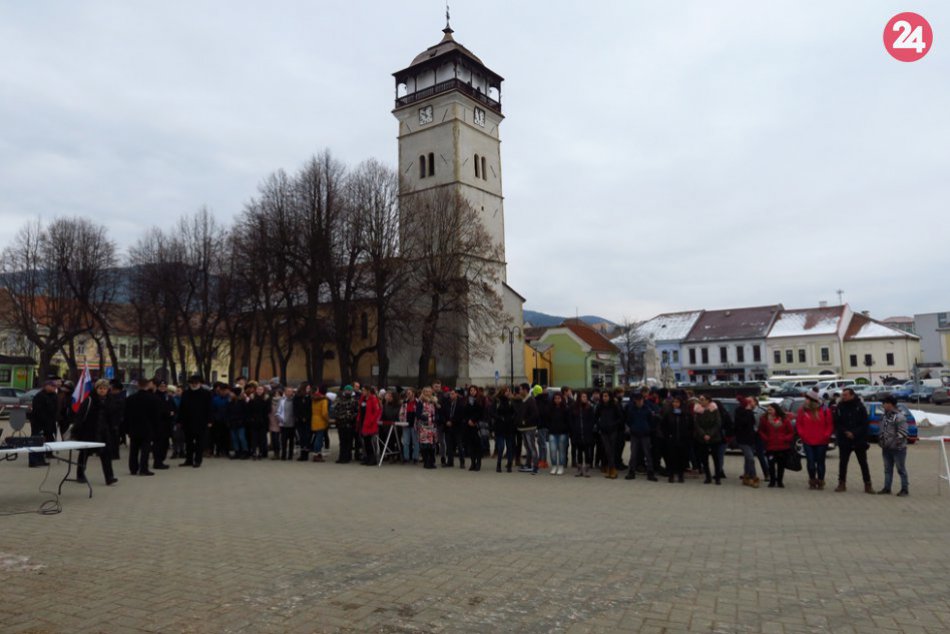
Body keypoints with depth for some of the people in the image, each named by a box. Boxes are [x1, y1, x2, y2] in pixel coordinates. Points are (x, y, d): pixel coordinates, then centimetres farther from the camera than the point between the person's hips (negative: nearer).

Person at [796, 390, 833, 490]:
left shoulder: (825, 411, -6)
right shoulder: (802, 410, -1)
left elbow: (830, 425, -1)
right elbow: (798, 424, 5)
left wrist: (826, 436, -7)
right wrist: (802, 435, -4)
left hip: (821, 442, -1)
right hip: (807, 442, 1)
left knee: (820, 462, 7)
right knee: (810, 462, 3)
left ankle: (820, 481, 20)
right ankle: (812, 481, 17)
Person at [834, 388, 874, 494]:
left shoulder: (860, 407, -5)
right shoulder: (840, 407, 0)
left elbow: (864, 424, -6)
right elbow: (837, 424, 2)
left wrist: (854, 433, -15)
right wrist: (845, 432, -12)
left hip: (859, 440, -2)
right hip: (844, 441, 2)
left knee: (863, 463, 5)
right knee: (842, 462, 6)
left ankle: (868, 485, 12)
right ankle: (842, 484, 14)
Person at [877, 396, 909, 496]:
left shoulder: (899, 417, -17)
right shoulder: (886, 416, 11)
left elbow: (902, 433, -20)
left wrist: (895, 442, -20)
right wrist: (881, 440, 12)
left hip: (898, 449, -8)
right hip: (886, 448, 8)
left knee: (901, 469, 2)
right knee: (888, 469, 13)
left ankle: (904, 490, 11)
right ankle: (887, 488, 20)